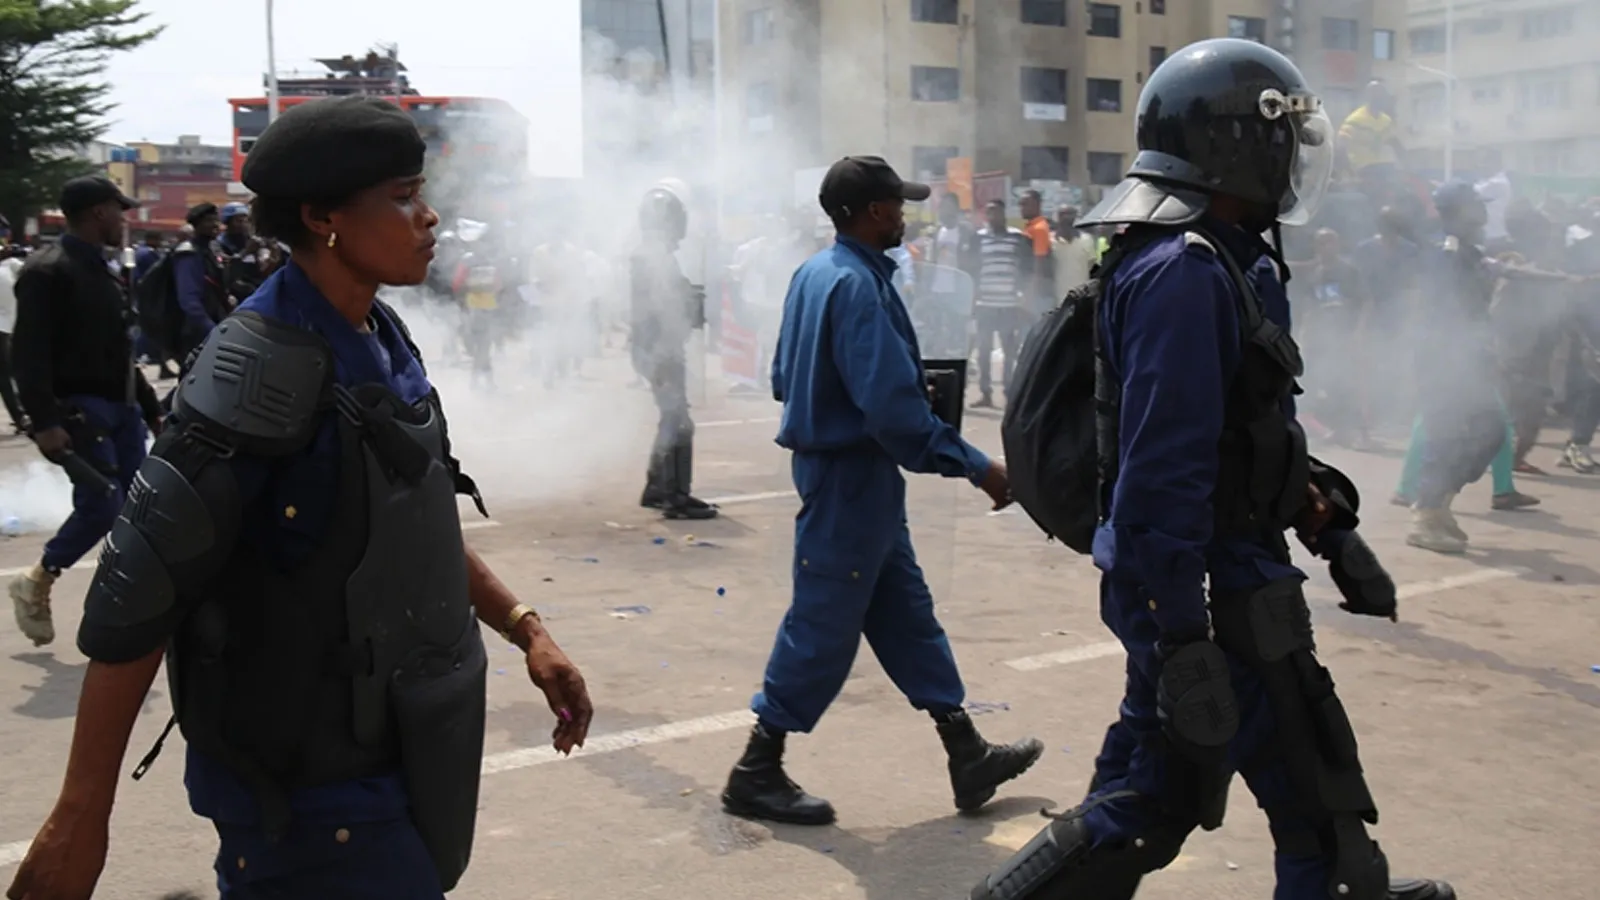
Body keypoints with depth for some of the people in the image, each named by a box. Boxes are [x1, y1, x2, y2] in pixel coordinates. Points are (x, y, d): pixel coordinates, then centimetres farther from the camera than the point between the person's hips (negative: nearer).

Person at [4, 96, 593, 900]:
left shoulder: (381, 342, 5)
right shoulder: (265, 366, -21)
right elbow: (138, 594, -21)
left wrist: (524, 630, 10)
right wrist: (81, 815, -19)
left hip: (390, 752, 8)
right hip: (309, 783, -8)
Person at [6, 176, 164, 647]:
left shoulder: (99, 269, 16)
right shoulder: (48, 270, -12)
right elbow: (29, 353, -19)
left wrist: (150, 408, 23)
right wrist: (44, 421, -27)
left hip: (120, 406, 9)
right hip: (81, 409, -9)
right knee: (101, 505, -11)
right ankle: (35, 584, 11)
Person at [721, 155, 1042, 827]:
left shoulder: (813, 274, 9)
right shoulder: (857, 286, -21)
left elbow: (784, 379, 16)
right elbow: (894, 408, -28)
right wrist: (977, 467, -22)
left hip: (836, 467, 10)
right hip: (852, 477, -10)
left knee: (906, 614, 14)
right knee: (823, 627, 0)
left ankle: (967, 755, 24)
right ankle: (757, 773, 12)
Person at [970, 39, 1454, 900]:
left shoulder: (1228, 261, 14)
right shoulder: (1184, 273, -20)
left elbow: (1263, 432, 22)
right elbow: (1162, 471, -26)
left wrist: (1330, 530, 22)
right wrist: (1182, 637, -26)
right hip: (1209, 594, -10)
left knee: (1146, 803, 15)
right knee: (1311, 794, 7)